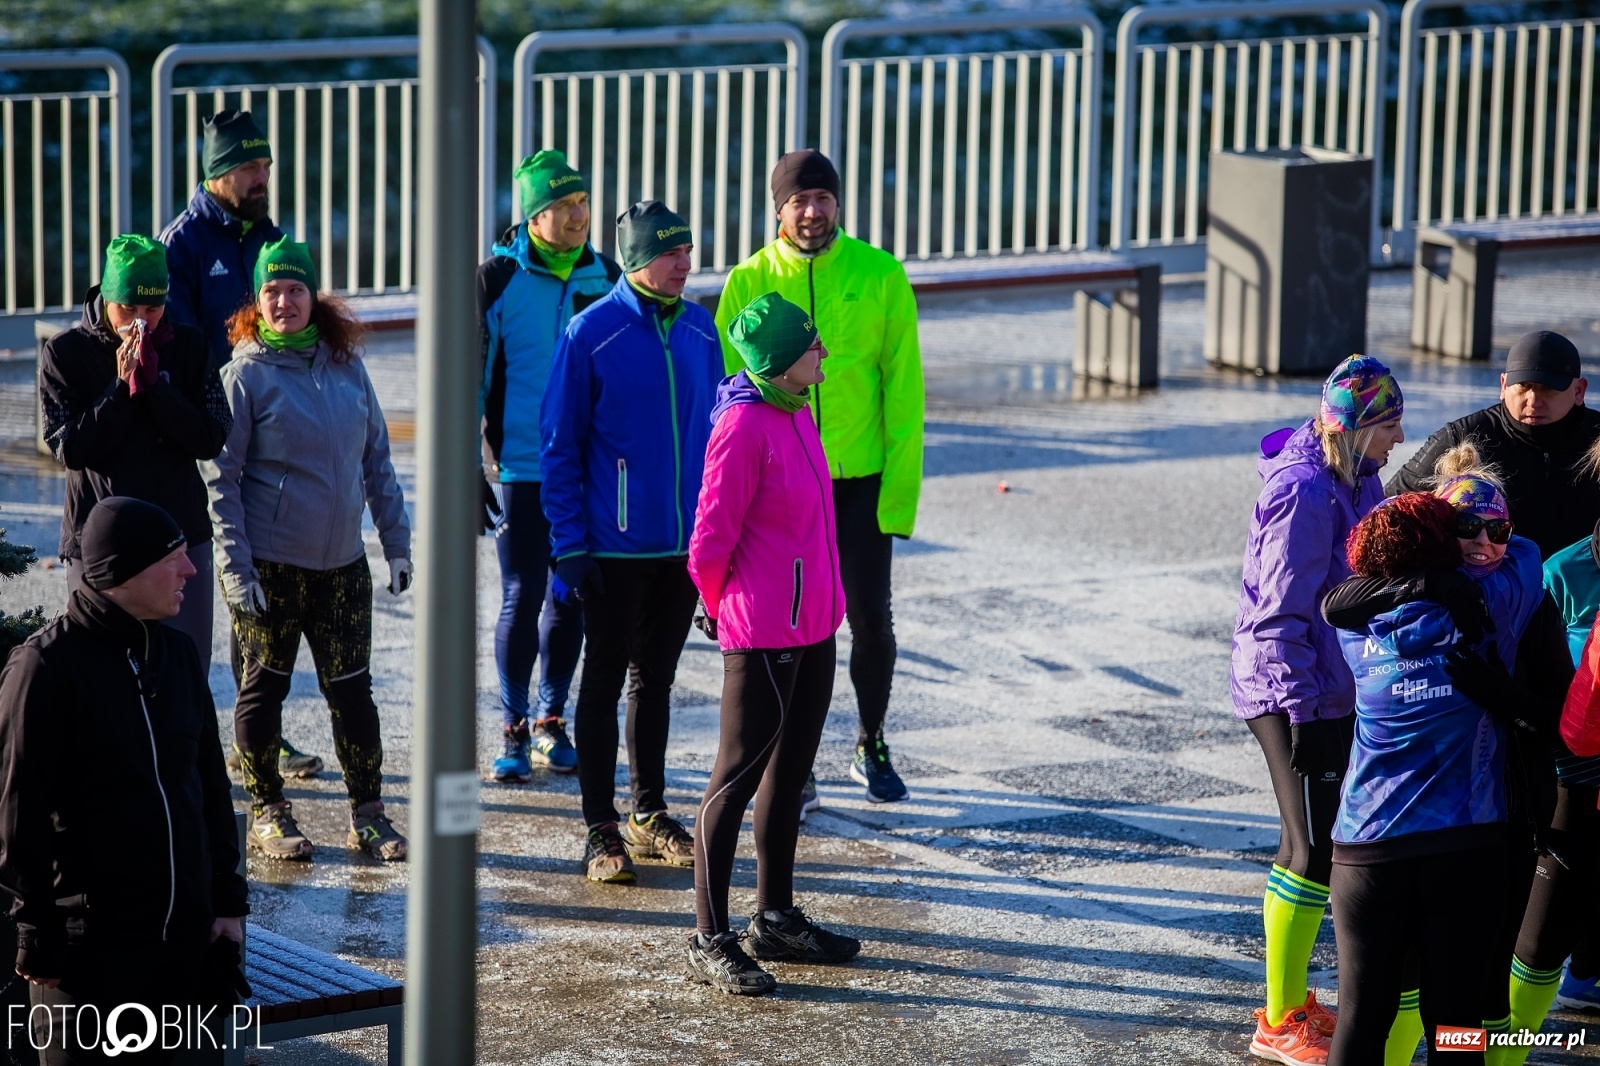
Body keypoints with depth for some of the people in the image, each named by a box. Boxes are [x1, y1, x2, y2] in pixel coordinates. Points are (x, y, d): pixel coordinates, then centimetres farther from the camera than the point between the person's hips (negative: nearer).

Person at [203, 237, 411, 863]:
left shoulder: (347, 366, 5)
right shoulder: (245, 374, -7)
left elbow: (377, 459, 12)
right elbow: (221, 478, -8)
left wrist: (397, 543, 9)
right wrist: (235, 567, -13)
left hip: (341, 563, 4)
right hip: (268, 564, -3)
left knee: (352, 690, 6)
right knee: (264, 687, 6)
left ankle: (367, 813, 14)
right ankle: (267, 811, 17)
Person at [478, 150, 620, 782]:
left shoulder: (605, 278, 5)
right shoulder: (497, 280, -6)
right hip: (520, 469, -4)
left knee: (572, 599, 10)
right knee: (522, 600, -2)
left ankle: (551, 723, 23)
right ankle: (515, 732, 11)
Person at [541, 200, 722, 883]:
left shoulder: (700, 332, 4)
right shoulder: (591, 333, -11)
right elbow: (559, 444, -8)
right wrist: (569, 544, -11)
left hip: (687, 544, 5)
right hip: (615, 546, -5)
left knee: (656, 679, 16)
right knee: (604, 683, 5)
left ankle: (651, 815, 26)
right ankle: (601, 831, 11)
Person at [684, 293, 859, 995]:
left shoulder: (796, 413, 8)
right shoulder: (744, 425, -19)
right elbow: (710, 542, -15)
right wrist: (725, 612, -1)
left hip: (812, 626, 9)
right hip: (763, 636, -9)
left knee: (789, 775, 18)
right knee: (737, 778, -2)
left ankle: (776, 918, 30)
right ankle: (709, 941, 4)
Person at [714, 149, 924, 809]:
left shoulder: (880, 275, -4)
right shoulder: (748, 283, -3)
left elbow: (903, 387, -3)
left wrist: (902, 486, -8)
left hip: (861, 479, 0)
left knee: (871, 620, 4)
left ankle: (871, 750, 26)